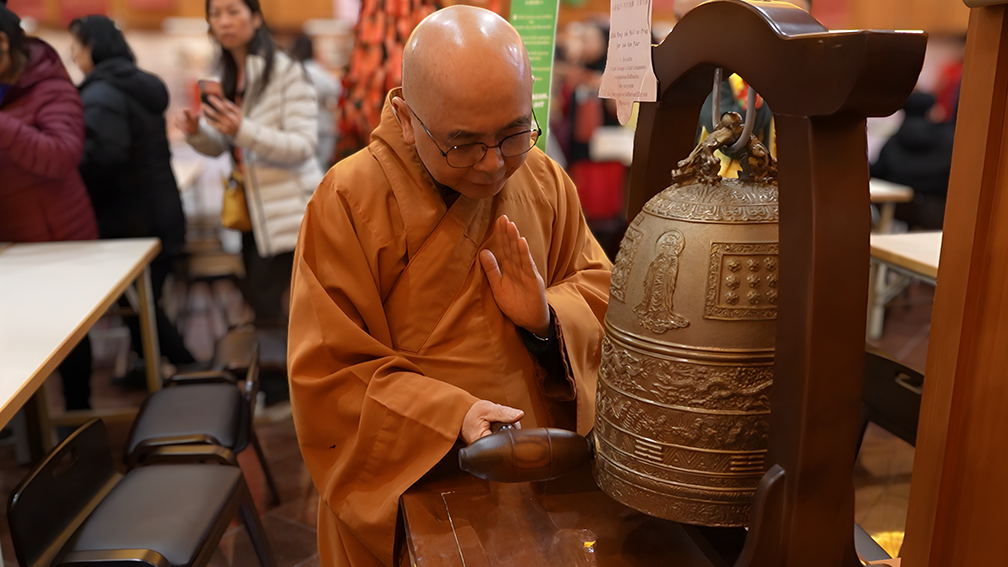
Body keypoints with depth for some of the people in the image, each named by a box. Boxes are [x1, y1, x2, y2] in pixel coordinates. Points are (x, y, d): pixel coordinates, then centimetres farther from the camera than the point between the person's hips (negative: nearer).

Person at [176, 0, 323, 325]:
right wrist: (196, 132, -8)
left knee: (265, 301, -7)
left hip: (291, 210, -7)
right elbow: (220, 148, 14)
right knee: (257, 298, 13)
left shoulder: (287, 72, -13)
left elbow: (303, 146, -20)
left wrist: (242, 131, -32)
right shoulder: (226, 77, 10)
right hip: (254, 207, 7)